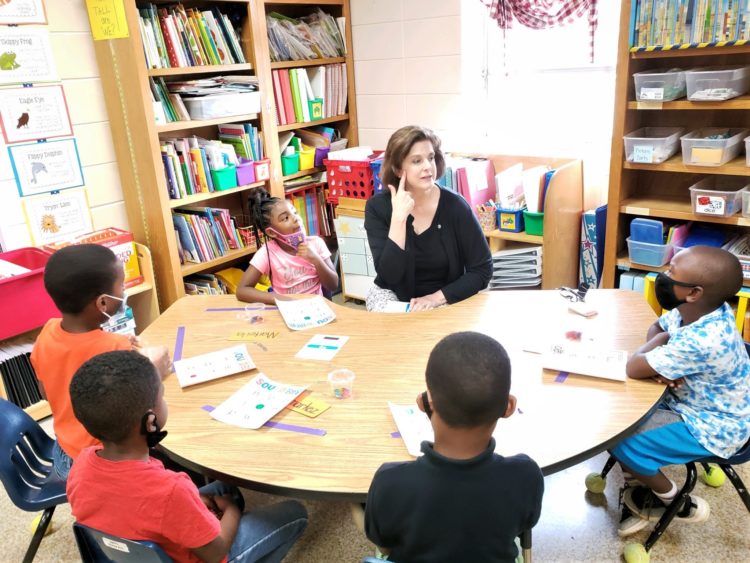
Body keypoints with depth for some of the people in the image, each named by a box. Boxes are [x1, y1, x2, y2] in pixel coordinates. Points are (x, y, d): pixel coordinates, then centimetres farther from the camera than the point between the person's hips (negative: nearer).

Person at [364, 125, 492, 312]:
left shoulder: (454, 206, -13)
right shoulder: (378, 207, -11)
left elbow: (482, 270, -8)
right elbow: (389, 276, -20)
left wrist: (437, 297, -18)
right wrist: (398, 218, -27)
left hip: (445, 300, -1)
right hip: (393, 296, 1)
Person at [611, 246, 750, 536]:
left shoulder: (702, 340, -36)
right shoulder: (699, 311, -10)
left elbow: (633, 368, -28)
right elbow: (656, 328, 9)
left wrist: (661, 341, -9)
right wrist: (662, 365, -11)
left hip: (713, 428, -9)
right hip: (688, 401, 9)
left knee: (620, 441, -17)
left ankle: (679, 504, 9)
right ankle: (639, 487, 17)